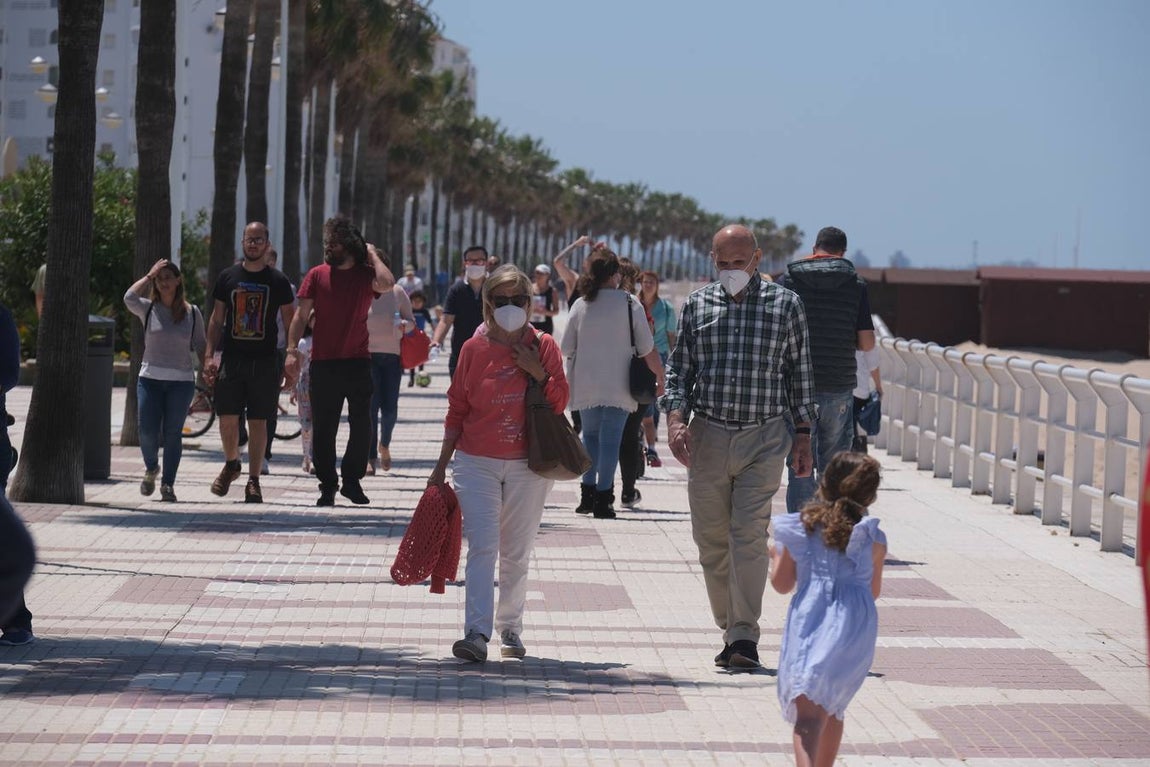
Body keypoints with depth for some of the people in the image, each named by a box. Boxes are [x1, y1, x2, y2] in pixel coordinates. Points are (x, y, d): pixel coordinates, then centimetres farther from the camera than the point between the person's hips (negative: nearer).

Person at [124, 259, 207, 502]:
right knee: (148, 432, -6)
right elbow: (129, 298, -17)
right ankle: (151, 468, 24)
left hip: (182, 381, 0)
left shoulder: (192, 313, 6)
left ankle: (168, 484, 8)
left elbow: (200, 346, 11)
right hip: (150, 379, 0)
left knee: (172, 433, -1)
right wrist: (149, 275, -9)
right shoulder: (148, 309, 4)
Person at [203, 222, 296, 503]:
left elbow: (289, 322, 6)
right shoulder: (228, 277, 8)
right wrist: (209, 356, 1)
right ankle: (231, 464, 23)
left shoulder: (278, 281, 4)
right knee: (227, 418, -3)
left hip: (264, 361, -1)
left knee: (258, 422, 0)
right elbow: (217, 319, 11)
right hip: (231, 359, 1)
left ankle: (253, 480, 6)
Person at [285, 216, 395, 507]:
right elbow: (301, 315, 3)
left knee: (362, 425, 2)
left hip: (358, 362, -1)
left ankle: (352, 480, 17)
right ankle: (327, 485, 12)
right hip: (323, 363, 1)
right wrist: (292, 350, -7)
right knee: (323, 428, 4)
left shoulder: (366, 275, 2)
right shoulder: (317, 275, 5)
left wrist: (372, 255, -6)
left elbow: (387, 283, -21)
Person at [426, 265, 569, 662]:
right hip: (477, 462, -1)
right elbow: (457, 409, 8)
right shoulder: (474, 349, 2)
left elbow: (560, 403, 3)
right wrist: (441, 464, 8)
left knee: (516, 553, 9)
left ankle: (510, 628, 22)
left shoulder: (543, 347, 2)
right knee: (482, 545, -13)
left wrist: (538, 372, -13)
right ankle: (477, 633, -20)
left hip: (527, 466, 1)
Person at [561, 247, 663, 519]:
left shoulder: (581, 305, 0)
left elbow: (566, 349, 4)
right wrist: (660, 377, 10)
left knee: (590, 435, 16)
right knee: (611, 438, 0)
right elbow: (647, 349, -3)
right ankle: (603, 499, -4)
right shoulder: (630, 304, -5)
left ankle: (588, 493, 10)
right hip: (619, 386, -2)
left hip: (586, 386, 2)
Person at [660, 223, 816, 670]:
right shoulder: (697, 305, 9)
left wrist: (803, 436, 5)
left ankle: (745, 637, -11)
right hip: (706, 437, 3)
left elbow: (800, 373, 8)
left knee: (749, 536, -12)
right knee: (711, 541, 5)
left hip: (764, 438, -3)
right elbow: (678, 367, 12)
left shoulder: (785, 305, 4)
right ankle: (729, 631, 17)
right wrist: (675, 418, -4)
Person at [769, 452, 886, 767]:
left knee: (808, 712, -14)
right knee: (832, 709, 21)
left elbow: (782, 583, 11)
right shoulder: (873, 538, 8)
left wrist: (776, 554, 30)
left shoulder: (801, 528, 8)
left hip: (808, 623, -2)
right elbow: (874, 591, 16)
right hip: (854, 627, 2)